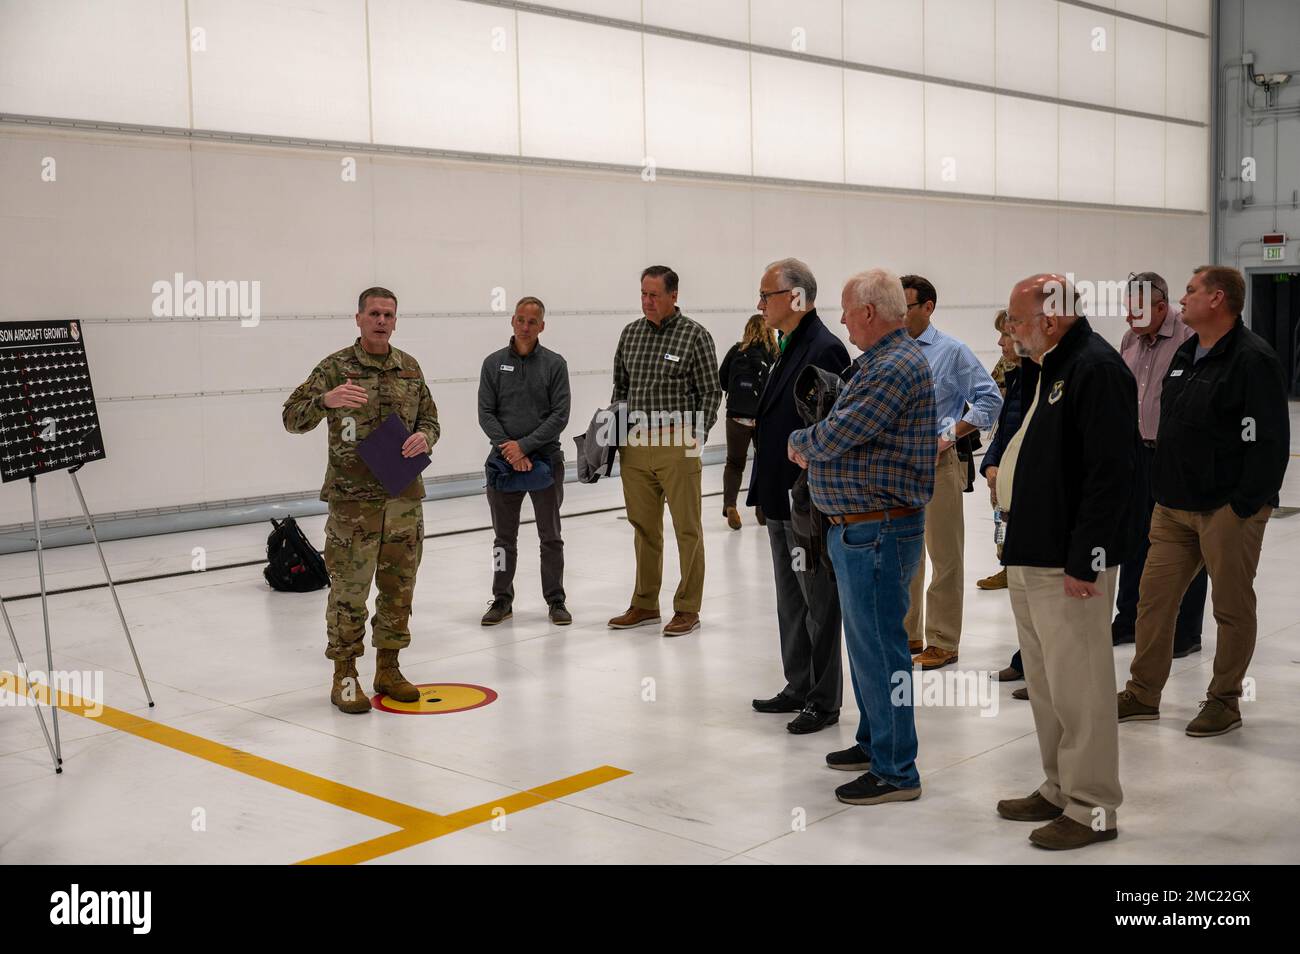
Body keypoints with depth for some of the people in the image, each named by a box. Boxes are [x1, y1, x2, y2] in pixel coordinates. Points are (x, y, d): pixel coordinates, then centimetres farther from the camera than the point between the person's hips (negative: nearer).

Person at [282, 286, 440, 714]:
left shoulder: (410, 367, 10)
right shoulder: (335, 367, -5)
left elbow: (429, 419, 17)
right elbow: (293, 418, -11)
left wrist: (424, 436, -6)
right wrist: (326, 399, -30)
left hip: (404, 495, 5)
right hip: (353, 498, -5)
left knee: (398, 587, 11)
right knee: (349, 589, -1)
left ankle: (388, 669, 24)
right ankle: (344, 677, 10)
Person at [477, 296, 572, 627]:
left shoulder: (554, 364, -1)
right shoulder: (494, 363, 3)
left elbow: (560, 415, -6)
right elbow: (486, 413, 0)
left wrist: (524, 445, -13)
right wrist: (509, 450, -11)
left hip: (545, 459, -1)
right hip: (504, 461, 1)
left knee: (551, 536, 6)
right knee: (504, 535, 9)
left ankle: (555, 600, 15)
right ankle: (502, 599, 20)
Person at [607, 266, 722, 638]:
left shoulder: (695, 335, -4)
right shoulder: (630, 334, 11)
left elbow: (711, 391, -2)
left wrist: (698, 434, -10)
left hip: (676, 446, -5)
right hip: (635, 446, 5)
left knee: (687, 529, 0)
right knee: (644, 528, 12)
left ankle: (687, 610, 8)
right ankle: (645, 605, 22)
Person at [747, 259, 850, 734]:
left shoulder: (825, 349, -17)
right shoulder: (791, 348, 12)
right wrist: (768, 490, 16)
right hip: (782, 499, 10)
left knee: (819, 602, 2)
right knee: (791, 601, 17)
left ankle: (824, 702, 12)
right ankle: (798, 688, 29)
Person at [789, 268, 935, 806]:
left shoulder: (899, 367, -18)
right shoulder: (875, 363, 16)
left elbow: (833, 436, -19)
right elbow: (841, 435, 19)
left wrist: (799, 442, 0)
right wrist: (811, 451, 0)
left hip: (878, 533, -11)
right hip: (857, 530, 11)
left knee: (879, 647, -4)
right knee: (865, 641, 20)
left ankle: (896, 771, 5)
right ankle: (874, 743, 35)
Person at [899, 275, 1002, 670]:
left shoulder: (952, 351, -4)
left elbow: (989, 399, -4)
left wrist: (950, 435, -11)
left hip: (937, 463, -5)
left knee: (945, 556, 1)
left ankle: (941, 642, 9)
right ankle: (907, 634, 26)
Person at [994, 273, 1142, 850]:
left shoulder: (1097, 369, -16)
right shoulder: (1053, 369, 16)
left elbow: (1110, 473, -22)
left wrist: (1083, 562, -22)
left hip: (1069, 564, -10)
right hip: (1031, 556, 10)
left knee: (1077, 688, -3)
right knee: (1045, 683, 17)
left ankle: (1092, 810, 7)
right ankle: (1060, 791, 29)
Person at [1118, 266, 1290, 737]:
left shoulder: (1252, 359, -14)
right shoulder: (1185, 354, 12)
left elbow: (1269, 441, -18)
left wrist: (1245, 504, -19)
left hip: (1228, 509, -8)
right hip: (1174, 505, 8)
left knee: (1232, 608, 5)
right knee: (1153, 597, 9)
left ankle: (1224, 701, 18)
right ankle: (1142, 695, 20)